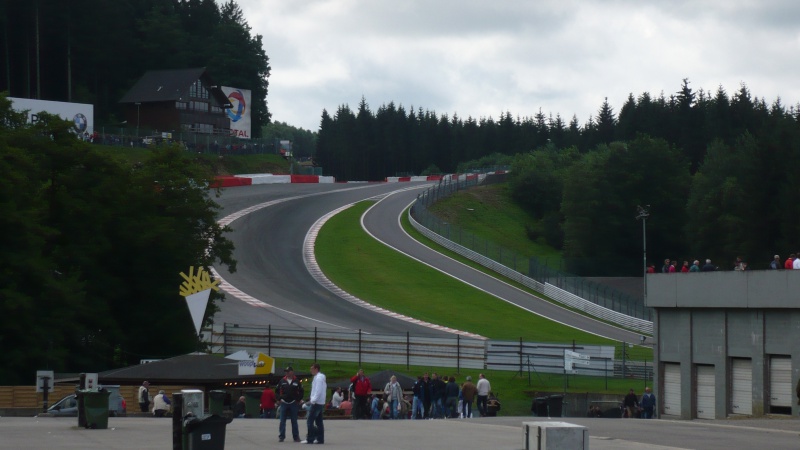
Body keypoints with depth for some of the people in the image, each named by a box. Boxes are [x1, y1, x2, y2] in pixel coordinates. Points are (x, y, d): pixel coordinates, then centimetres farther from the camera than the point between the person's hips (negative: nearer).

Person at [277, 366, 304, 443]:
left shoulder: (296, 381, 1)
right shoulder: (282, 381, 5)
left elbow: (301, 391, 6)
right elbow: (277, 391, 11)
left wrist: (298, 400, -1)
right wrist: (279, 399, 2)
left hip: (293, 404, -1)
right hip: (284, 403, 1)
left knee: (294, 421, 4)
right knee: (282, 421, 0)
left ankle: (296, 437, 9)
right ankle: (281, 436, 3)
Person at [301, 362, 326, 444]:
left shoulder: (318, 378, -15)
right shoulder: (321, 377, 15)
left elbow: (318, 391, -22)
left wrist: (313, 401, -19)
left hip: (316, 403, -10)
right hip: (321, 403, 10)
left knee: (309, 421, -9)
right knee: (319, 421, 11)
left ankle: (310, 439, -11)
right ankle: (320, 439, 12)